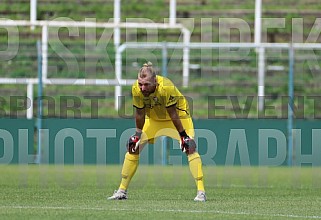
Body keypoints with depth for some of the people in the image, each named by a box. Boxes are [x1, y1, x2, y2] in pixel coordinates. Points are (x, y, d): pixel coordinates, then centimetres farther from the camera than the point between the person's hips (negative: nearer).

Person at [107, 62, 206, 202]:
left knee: (190, 147, -21)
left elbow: (173, 114, -28)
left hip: (179, 114, -4)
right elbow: (139, 114, -11)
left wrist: (183, 135, -22)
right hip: (153, 118, 4)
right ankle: (122, 191, 7)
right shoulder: (136, 90, -26)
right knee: (133, 147, -2)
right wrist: (138, 135, -4)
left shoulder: (166, 87, -37)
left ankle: (201, 192, -18)